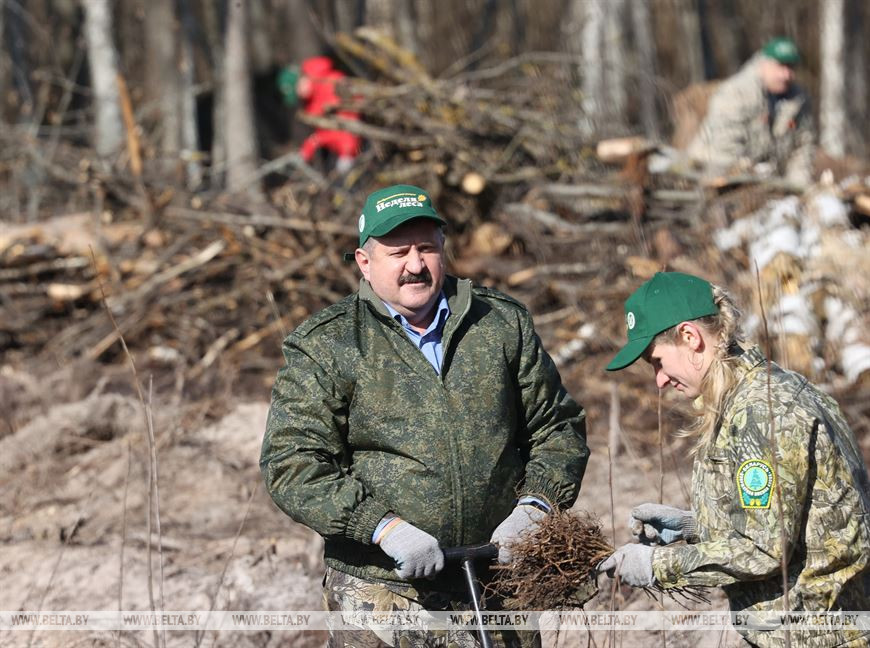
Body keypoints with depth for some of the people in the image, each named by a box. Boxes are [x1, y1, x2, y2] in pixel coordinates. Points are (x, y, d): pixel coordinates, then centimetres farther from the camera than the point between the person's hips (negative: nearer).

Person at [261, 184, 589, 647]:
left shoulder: (504, 323, 8)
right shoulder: (323, 347, -2)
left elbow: (558, 427, 13)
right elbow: (291, 465, -10)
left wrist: (534, 506, -6)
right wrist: (384, 527, -21)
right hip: (379, 592, -2)